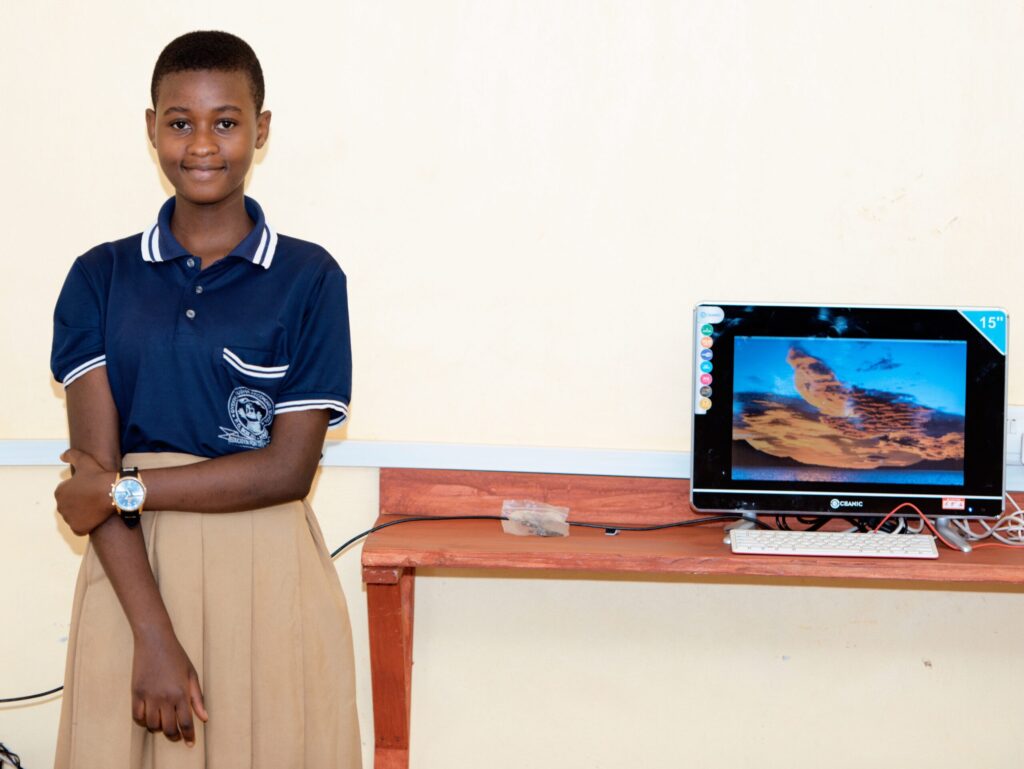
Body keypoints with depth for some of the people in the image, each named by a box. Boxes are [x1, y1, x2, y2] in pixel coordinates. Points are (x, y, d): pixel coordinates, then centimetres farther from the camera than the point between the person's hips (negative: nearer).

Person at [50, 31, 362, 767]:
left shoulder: (310, 278, -1)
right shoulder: (100, 278, 4)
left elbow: (288, 469, -6)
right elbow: (95, 470, -4)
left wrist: (124, 488, -8)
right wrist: (153, 636, -15)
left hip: (267, 580, -1)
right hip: (134, 576, 1)